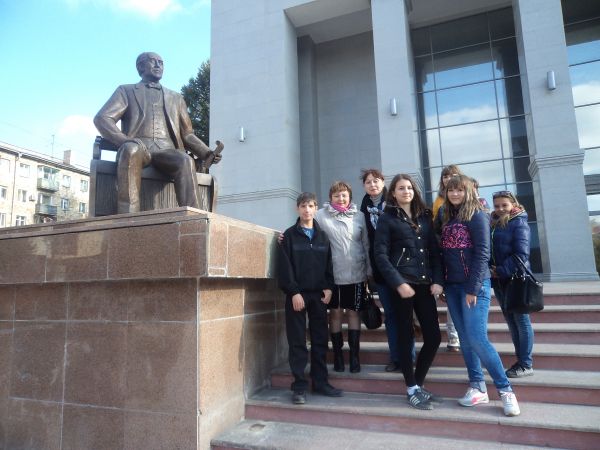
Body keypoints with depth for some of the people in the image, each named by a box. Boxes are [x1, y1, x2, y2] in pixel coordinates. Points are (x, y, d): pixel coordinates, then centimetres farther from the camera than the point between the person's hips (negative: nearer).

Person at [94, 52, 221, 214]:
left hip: (166, 151, 2)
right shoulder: (126, 91, 22)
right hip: (137, 148, -1)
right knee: (131, 149, -38)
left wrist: (207, 152, 3)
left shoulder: (176, 98, 31)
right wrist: (124, 141, -15)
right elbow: (102, 119, 7)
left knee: (185, 160, -34)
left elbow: (187, 134, 25)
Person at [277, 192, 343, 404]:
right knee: (297, 341, 1)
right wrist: (294, 292, -14)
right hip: (297, 294, -3)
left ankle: (320, 382, 19)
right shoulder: (290, 235, 1)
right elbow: (285, 266, -6)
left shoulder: (322, 236, 12)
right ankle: (299, 386, 9)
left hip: (319, 294, 3)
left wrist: (329, 287, -3)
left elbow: (328, 264, 10)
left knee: (320, 340, 8)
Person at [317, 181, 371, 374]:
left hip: (356, 274, 1)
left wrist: (369, 271, 5)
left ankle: (354, 354, 18)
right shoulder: (321, 215, -2)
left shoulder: (359, 216, 4)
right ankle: (337, 354, 22)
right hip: (332, 275, -1)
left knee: (353, 312, 8)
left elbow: (366, 245, 6)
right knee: (335, 313, 8)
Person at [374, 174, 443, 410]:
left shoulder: (425, 216, 15)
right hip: (402, 284, -4)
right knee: (406, 336, 3)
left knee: (433, 336, 4)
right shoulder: (387, 219, 1)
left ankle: (418, 383, 24)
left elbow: (434, 251, 11)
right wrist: (398, 283, -15)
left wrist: (437, 280, -1)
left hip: (424, 283, 5)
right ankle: (412, 389, 17)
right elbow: (380, 255, -7)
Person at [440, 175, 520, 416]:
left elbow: (482, 254, -13)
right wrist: (442, 284, 9)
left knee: (477, 338, -11)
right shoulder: (447, 218, 14)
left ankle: (505, 389, 4)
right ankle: (477, 388, 18)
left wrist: (473, 288, -17)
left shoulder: (477, 216, -6)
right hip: (452, 286, 7)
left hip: (474, 285, -6)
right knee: (465, 339, 9)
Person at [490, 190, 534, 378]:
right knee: (511, 322, 13)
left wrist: (502, 271, -17)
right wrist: (491, 270, -3)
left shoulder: (519, 223, -7)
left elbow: (521, 254, -16)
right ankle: (521, 360, 24)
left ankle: (526, 365, 10)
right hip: (498, 280, 7)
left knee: (521, 321, 1)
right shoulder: (492, 224, 12)